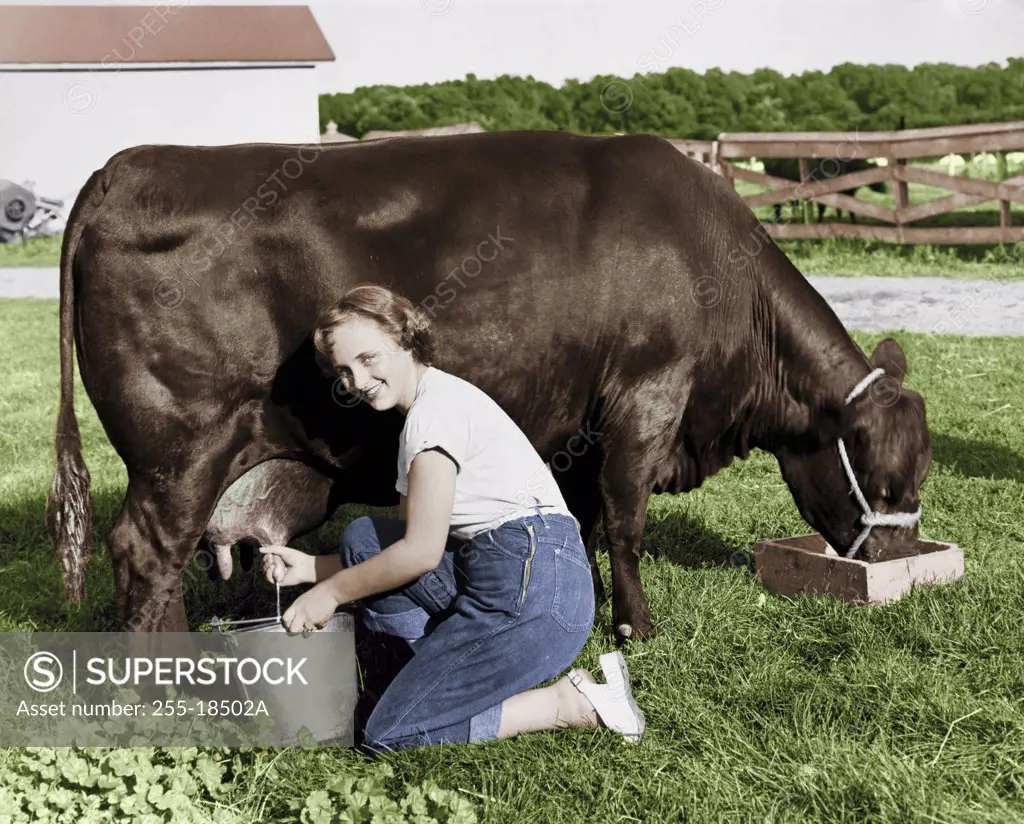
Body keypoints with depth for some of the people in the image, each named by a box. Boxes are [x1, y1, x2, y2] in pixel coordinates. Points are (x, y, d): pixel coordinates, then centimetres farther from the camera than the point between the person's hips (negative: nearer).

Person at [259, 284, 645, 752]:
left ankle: (573, 704, -5)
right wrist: (311, 568, 16)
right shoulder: (423, 413, 18)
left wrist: (331, 592, 0)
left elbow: (422, 551, -13)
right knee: (363, 540, 11)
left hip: (535, 587, -10)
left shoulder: (436, 405, -11)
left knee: (388, 735, -5)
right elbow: (406, 541, 21)